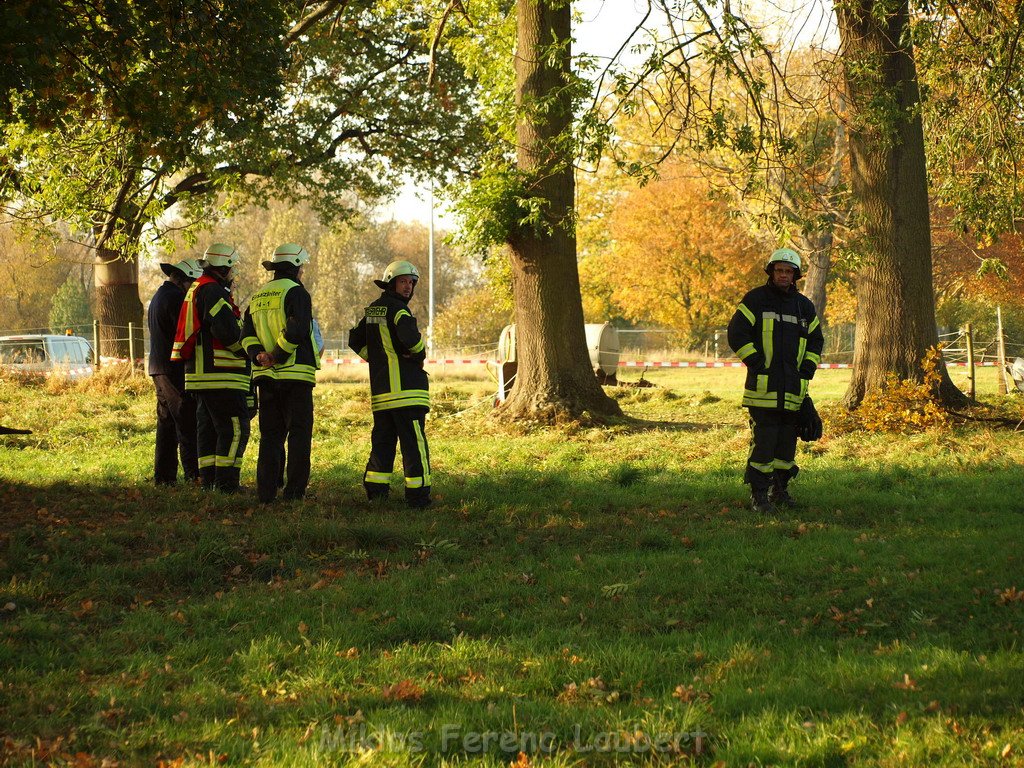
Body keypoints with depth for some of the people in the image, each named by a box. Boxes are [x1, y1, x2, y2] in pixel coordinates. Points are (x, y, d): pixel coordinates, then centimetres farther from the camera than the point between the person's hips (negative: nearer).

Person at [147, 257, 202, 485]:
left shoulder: (158, 297, 20)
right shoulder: (175, 298, -13)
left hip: (158, 369, 10)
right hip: (175, 369, -10)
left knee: (167, 424, 12)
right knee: (188, 424, -10)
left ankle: (163, 476, 13)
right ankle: (194, 475, -13)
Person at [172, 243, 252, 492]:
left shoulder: (197, 289, 20)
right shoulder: (212, 291, -14)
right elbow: (226, 330, -22)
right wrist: (245, 348, -6)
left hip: (201, 375, 11)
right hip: (219, 376, -11)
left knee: (208, 429, 14)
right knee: (234, 428, -10)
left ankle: (208, 481, 17)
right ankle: (225, 484, -13)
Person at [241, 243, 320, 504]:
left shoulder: (257, 296, 16)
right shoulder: (296, 292, -7)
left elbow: (247, 334, 10)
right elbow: (297, 329, -21)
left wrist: (259, 354, -5)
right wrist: (279, 355, -13)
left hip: (265, 375, 7)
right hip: (295, 374, -7)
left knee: (270, 434, 11)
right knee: (299, 433, 0)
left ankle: (266, 491, 7)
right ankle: (295, 490, -4)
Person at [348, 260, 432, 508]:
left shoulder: (371, 311, 16)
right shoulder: (397, 310, -11)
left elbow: (356, 341, 23)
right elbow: (410, 338, -28)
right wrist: (420, 353, -8)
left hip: (380, 390, 9)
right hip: (405, 386, -8)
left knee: (382, 441, 14)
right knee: (414, 443, -7)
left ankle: (375, 492, 13)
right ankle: (418, 494, -9)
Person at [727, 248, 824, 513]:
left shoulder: (804, 306, 15)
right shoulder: (755, 300, 0)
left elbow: (816, 340, 24)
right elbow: (736, 333, -5)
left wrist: (807, 370, 10)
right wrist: (757, 363, -10)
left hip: (793, 388, 5)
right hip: (763, 386, -5)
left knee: (787, 441, 9)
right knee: (763, 440, -9)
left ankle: (780, 489, 22)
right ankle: (759, 495, -5)